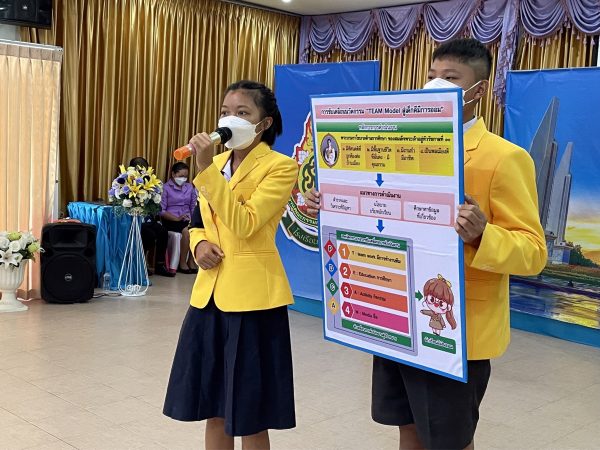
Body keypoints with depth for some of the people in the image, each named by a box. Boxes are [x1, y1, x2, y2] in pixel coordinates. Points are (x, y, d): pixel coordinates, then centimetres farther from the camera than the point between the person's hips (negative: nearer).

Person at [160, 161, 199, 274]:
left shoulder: (190, 187, 18)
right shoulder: (166, 188, 2)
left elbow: (194, 207, 16)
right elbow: (161, 211, -6)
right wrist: (176, 218, -17)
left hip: (187, 220, 4)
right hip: (171, 220, -4)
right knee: (186, 230, -34)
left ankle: (191, 261, -19)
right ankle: (182, 263, -22)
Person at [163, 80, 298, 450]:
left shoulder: (281, 166, -9)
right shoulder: (217, 163, 12)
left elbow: (244, 224, -21)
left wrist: (207, 169, -23)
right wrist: (199, 244, -1)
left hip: (252, 297, -6)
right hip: (210, 293, 6)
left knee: (250, 419, 5)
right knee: (214, 411, 14)